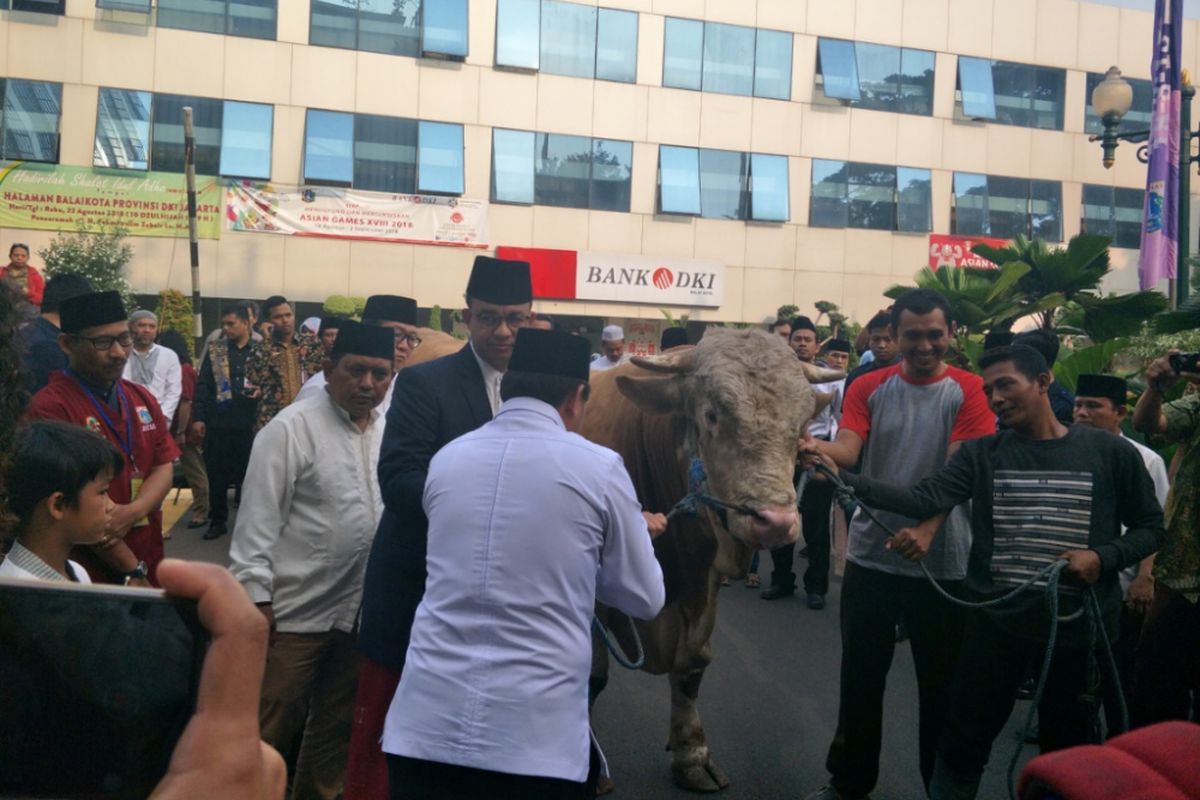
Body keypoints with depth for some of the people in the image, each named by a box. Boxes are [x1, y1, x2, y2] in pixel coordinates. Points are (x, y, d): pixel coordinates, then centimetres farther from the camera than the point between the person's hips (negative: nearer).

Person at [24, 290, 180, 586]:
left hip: (150, 563, 7)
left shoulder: (142, 398, 9)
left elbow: (164, 468, 6)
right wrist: (132, 571, -14)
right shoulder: (49, 408, -16)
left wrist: (132, 512, -15)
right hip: (87, 577, -6)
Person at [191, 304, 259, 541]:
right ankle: (218, 521, 19)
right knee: (216, 474, 6)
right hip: (217, 423, 1)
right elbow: (202, 385, 3)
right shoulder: (215, 350, 6)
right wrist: (197, 417, -3)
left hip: (248, 423, -1)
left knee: (247, 473, 7)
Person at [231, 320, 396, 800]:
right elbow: (258, 518, -13)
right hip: (297, 609, -5)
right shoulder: (291, 428, -13)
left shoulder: (389, 431, 4)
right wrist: (256, 596, -15)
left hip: (360, 609, 6)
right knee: (270, 726, 8)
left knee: (337, 723, 21)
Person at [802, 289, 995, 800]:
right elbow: (846, 450, -12)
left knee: (941, 680, 12)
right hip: (871, 555, 2)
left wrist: (926, 526, -29)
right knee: (860, 673, 13)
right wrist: (815, 448, -34)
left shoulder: (968, 391, -4)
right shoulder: (868, 388, 2)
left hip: (943, 561, -2)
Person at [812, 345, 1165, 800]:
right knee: (965, 741, 11)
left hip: (1079, 623, 0)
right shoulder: (981, 454, -2)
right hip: (995, 620, 0)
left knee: (1066, 746, 19)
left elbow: (1150, 526, 5)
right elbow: (925, 498, -16)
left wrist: (1103, 557, -14)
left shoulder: (1110, 452, -4)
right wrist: (846, 480, -30)